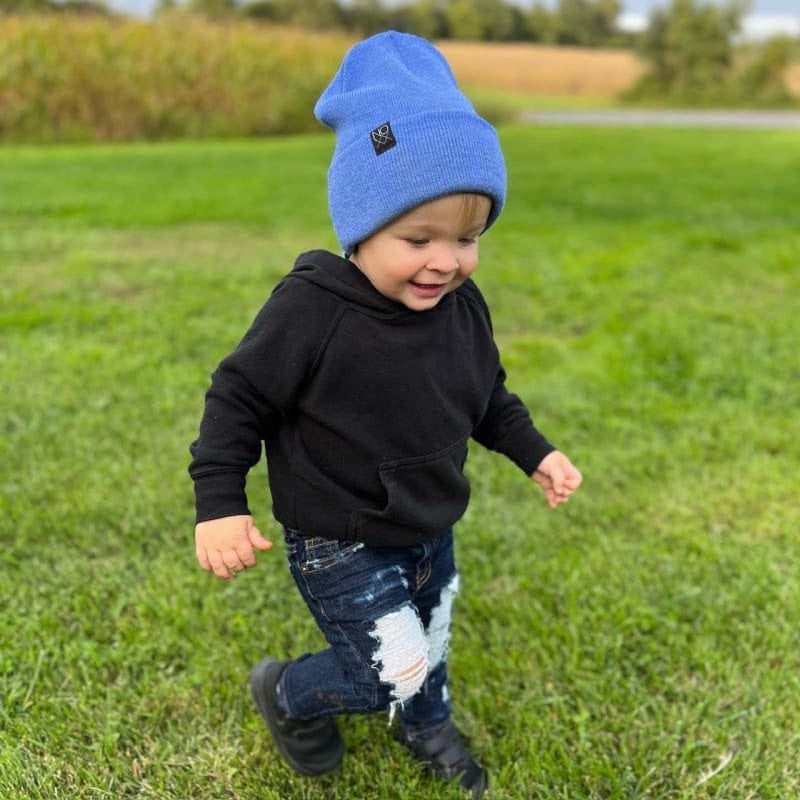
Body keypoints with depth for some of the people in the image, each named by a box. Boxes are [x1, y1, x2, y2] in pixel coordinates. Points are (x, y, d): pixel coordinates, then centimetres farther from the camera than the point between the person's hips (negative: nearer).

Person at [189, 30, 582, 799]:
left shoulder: (462, 307, -7)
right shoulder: (310, 311, -27)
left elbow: (487, 398, 11)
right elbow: (238, 399, -18)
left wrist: (534, 453, 8)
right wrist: (219, 506, -20)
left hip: (431, 533, 7)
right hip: (339, 547, -6)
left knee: (429, 650, 25)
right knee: (393, 672, -3)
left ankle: (427, 728, 58)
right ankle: (288, 693, 28)